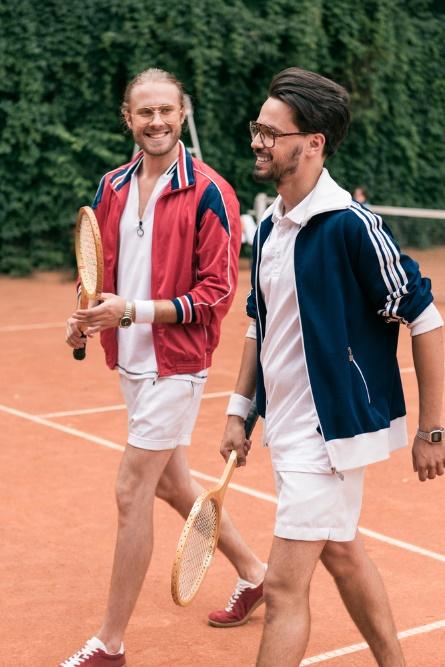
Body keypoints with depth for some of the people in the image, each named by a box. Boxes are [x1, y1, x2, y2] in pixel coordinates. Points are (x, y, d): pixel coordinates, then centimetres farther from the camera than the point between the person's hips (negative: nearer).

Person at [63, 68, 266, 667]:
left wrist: (133, 311, -24)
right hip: (131, 362, 8)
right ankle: (252, 571, 41)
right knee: (170, 482, 19)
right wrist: (87, 316, -4)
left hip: (175, 364, -7)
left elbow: (216, 293, -16)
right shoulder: (113, 187, 6)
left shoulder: (207, 193, -14)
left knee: (132, 493, -5)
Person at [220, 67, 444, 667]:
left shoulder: (350, 225, -19)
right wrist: (239, 411, 13)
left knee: (284, 586, -6)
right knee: (342, 553, 22)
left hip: (331, 431, -9)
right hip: (286, 429, 9)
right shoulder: (269, 227, 5)